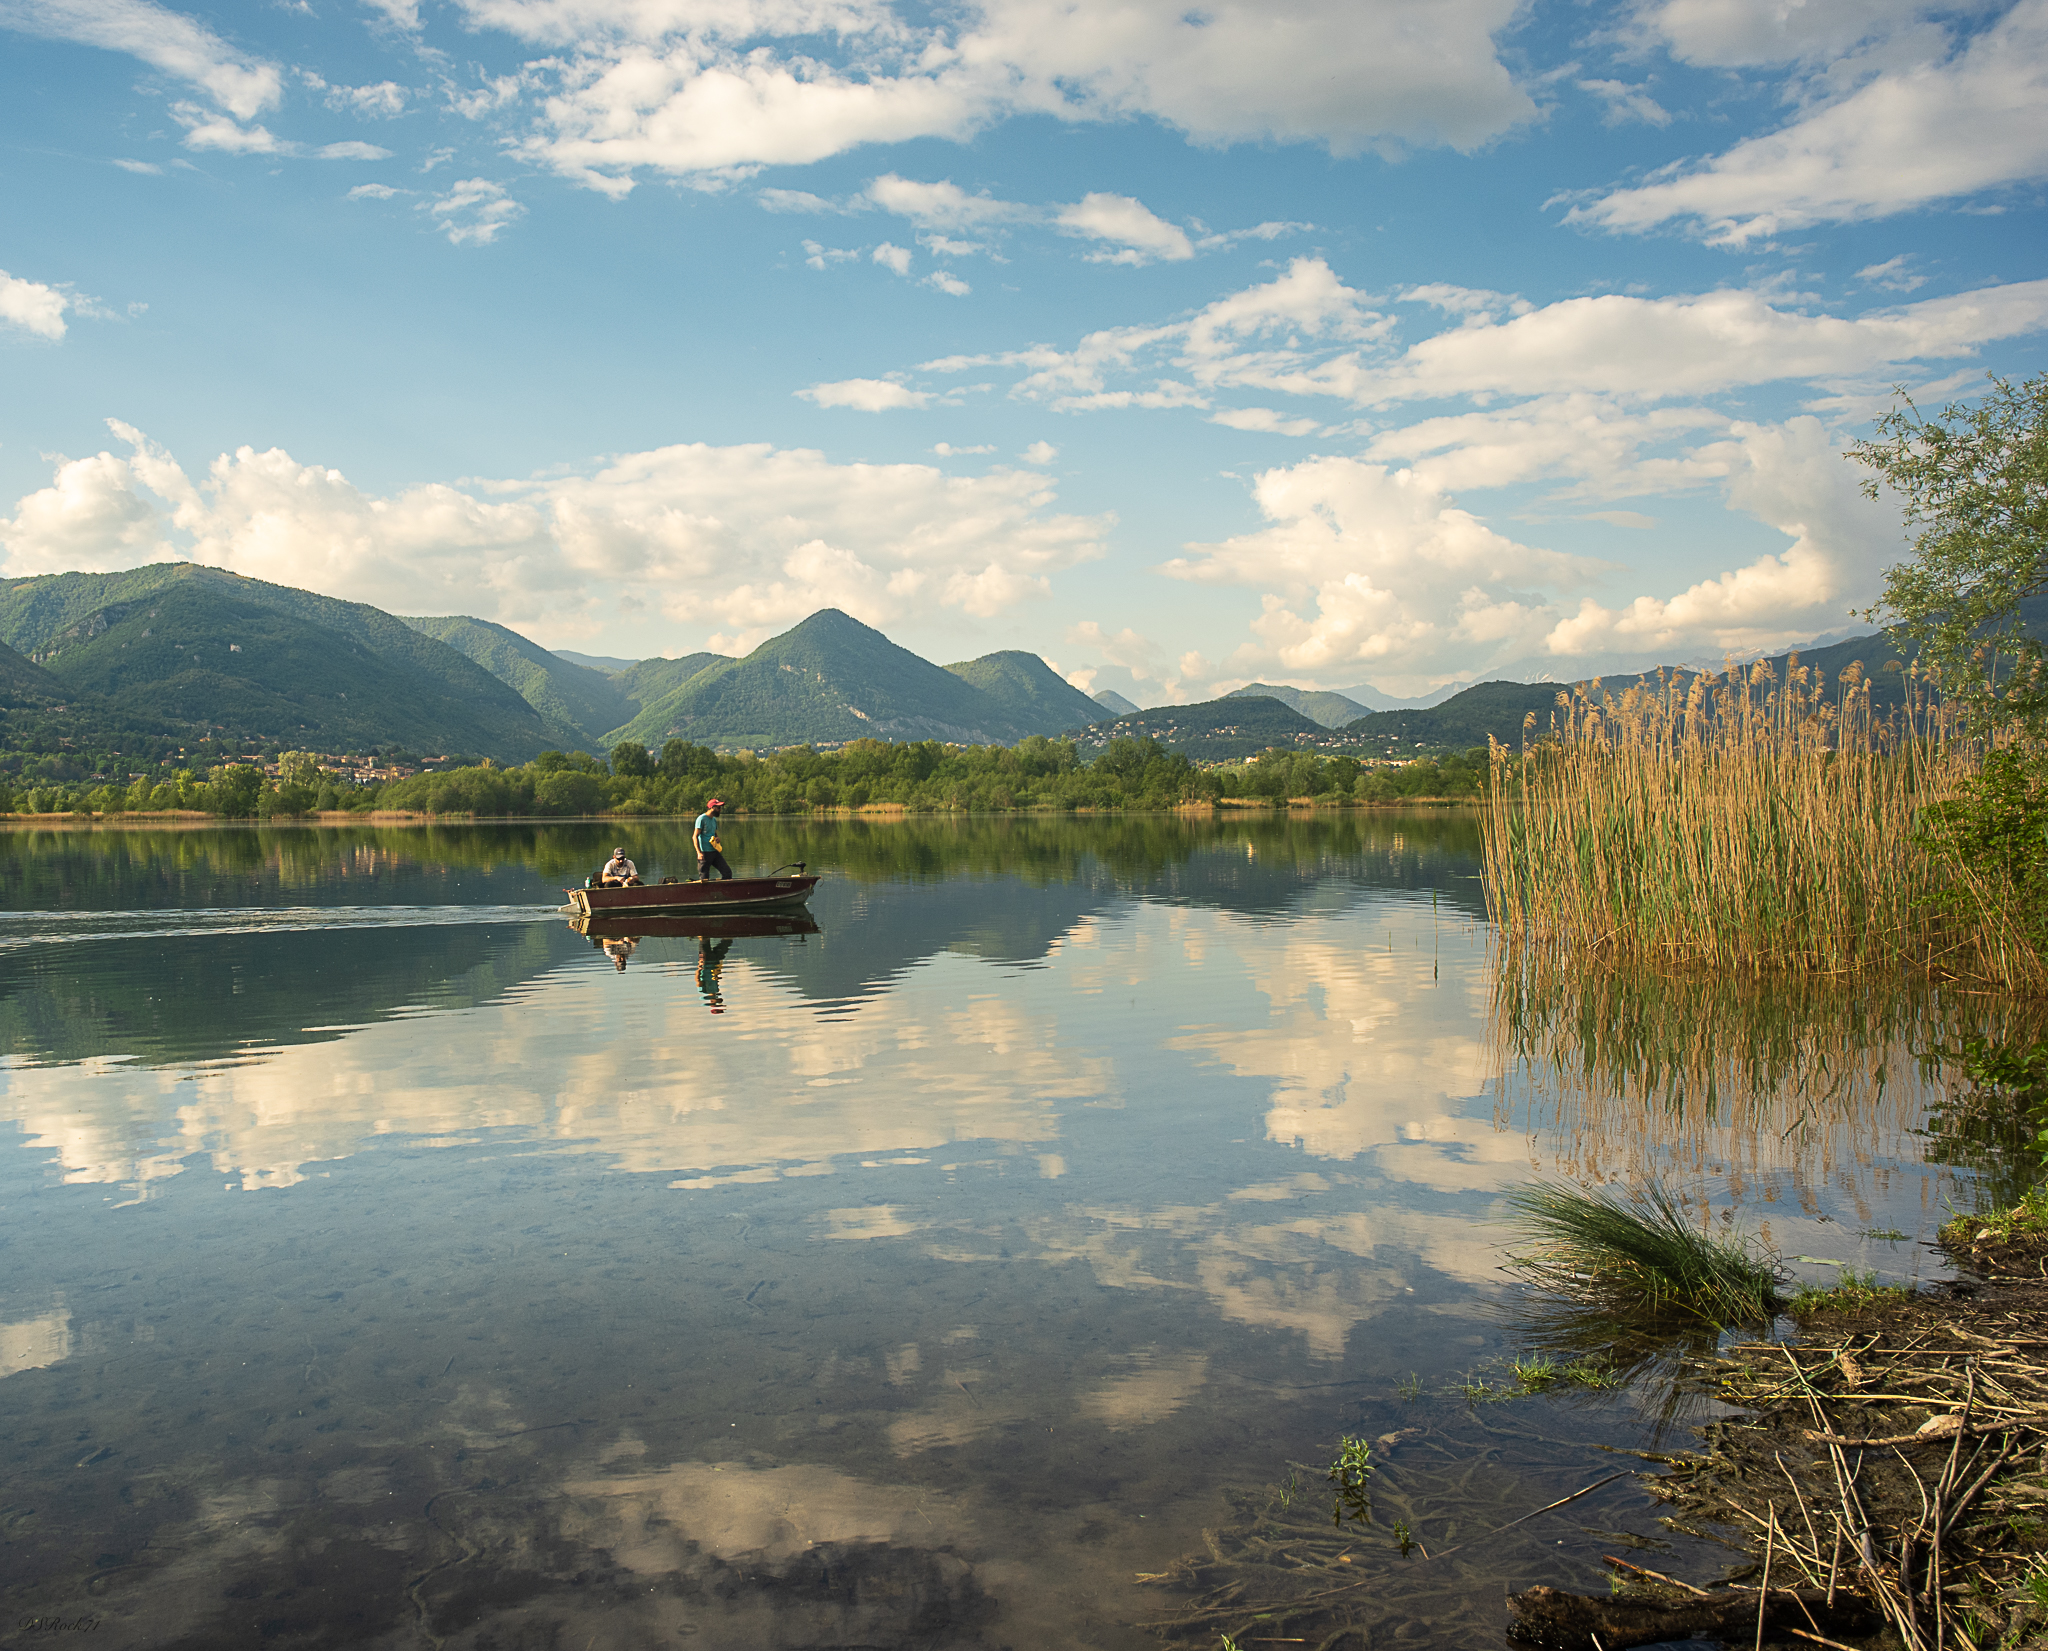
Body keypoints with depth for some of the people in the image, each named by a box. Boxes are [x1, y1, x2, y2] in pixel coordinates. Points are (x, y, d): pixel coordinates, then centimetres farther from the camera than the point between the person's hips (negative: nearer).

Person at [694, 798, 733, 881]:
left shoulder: (714, 820, 16)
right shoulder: (702, 819, -9)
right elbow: (695, 837, -12)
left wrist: (717, 838, 3)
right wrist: (699, 852, -21)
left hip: (715, 852, 8)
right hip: (705, 853, -8)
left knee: (727, 872, 1)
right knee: (704, 879, -4)